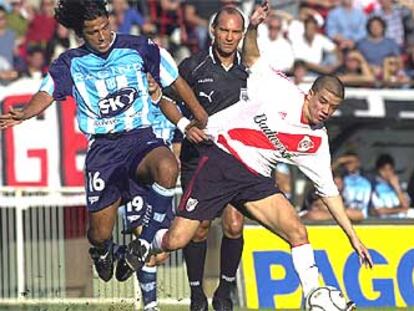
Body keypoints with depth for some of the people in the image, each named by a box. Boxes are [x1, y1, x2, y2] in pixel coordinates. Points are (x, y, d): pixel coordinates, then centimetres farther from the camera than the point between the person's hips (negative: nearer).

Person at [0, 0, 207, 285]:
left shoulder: (138, 48, 2)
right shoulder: (71, 63, 6)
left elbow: (176, 81, 9)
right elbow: (47, 93, -7)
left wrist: (202, 120, 9)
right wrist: (23, 114, -28)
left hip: (141, 137, -1)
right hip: (102, 148, 1)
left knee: (167, 167, -39)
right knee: (99, 235, -1)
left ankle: (146, 241, -20)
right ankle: (102, 250, 40)